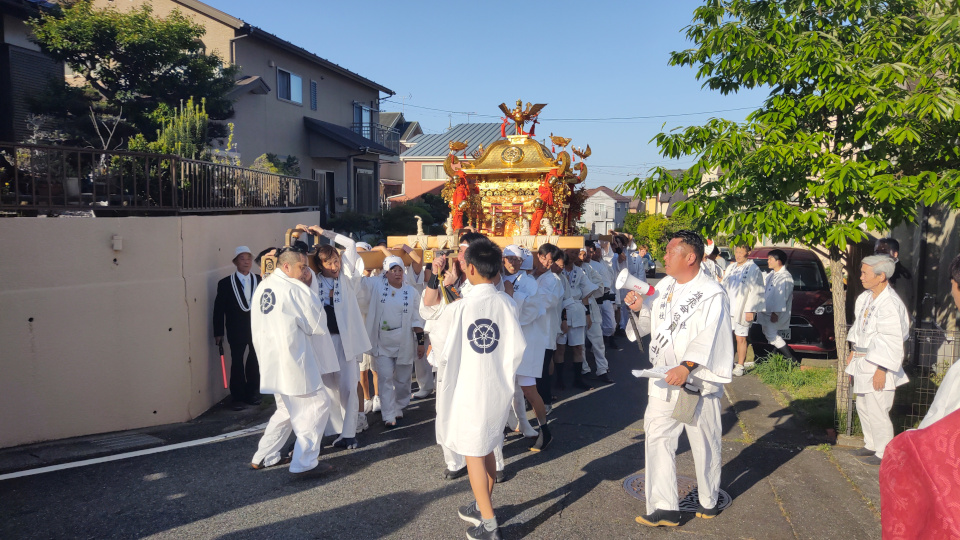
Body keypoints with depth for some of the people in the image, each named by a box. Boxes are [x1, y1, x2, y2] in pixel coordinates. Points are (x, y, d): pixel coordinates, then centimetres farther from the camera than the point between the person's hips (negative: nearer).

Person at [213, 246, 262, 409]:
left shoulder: (260, 281, 4)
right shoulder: (225, 283, -3)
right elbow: (219, 310, -1)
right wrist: (218, 333, -3)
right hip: (236, 332, -2)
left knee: (255, 363, 10)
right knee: (237, 364, 4)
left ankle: (252, 394, 24)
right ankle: (238, 398, 14)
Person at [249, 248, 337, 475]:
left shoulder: (262, 287, 10)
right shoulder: (295, 289, -15)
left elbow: (258, 326, 17)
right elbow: (318, 324, -7)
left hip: (272, 359, 9)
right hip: (293, 358, -9)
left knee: (288, 409, 22)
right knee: (316, 404, 0)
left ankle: (264, 456, 27)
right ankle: (304, 462, 1)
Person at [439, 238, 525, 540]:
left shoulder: (461, 306, -17)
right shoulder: (506, 303, -8)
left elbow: (449, 353, -14)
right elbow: (517, 348, -6)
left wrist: (444, 386, -2)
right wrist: (505, 376, 9)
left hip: (469, 389, -4)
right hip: (497, 387, 4)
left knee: (473, 453, 8)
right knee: (487, 449, 21)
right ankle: (483, 507, 37)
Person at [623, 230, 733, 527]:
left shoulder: (711, 294, -13)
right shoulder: (664, 286, 7)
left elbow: (708, 337, -24)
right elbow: (648, 324, 16)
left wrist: (686, 367, -36)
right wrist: (639, 308, -4)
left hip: (697, 383, -6)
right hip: (663, 381, 6)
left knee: (704, 443, 11)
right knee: (657, 439, 1)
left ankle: (708, 501, 33)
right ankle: (665, 508, 7)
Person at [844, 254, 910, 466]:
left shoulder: (890, 304, -21)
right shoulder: (865, 298, 6)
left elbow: (892, 341, -21)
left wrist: (881, 370, -20)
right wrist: (853, 352, 19)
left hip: (878, 366, -9)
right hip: (863, 362, 9)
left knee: (877, 411, -1)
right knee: (863, 406, 19)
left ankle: (884, 454, 15)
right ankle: (871, 445, 35)